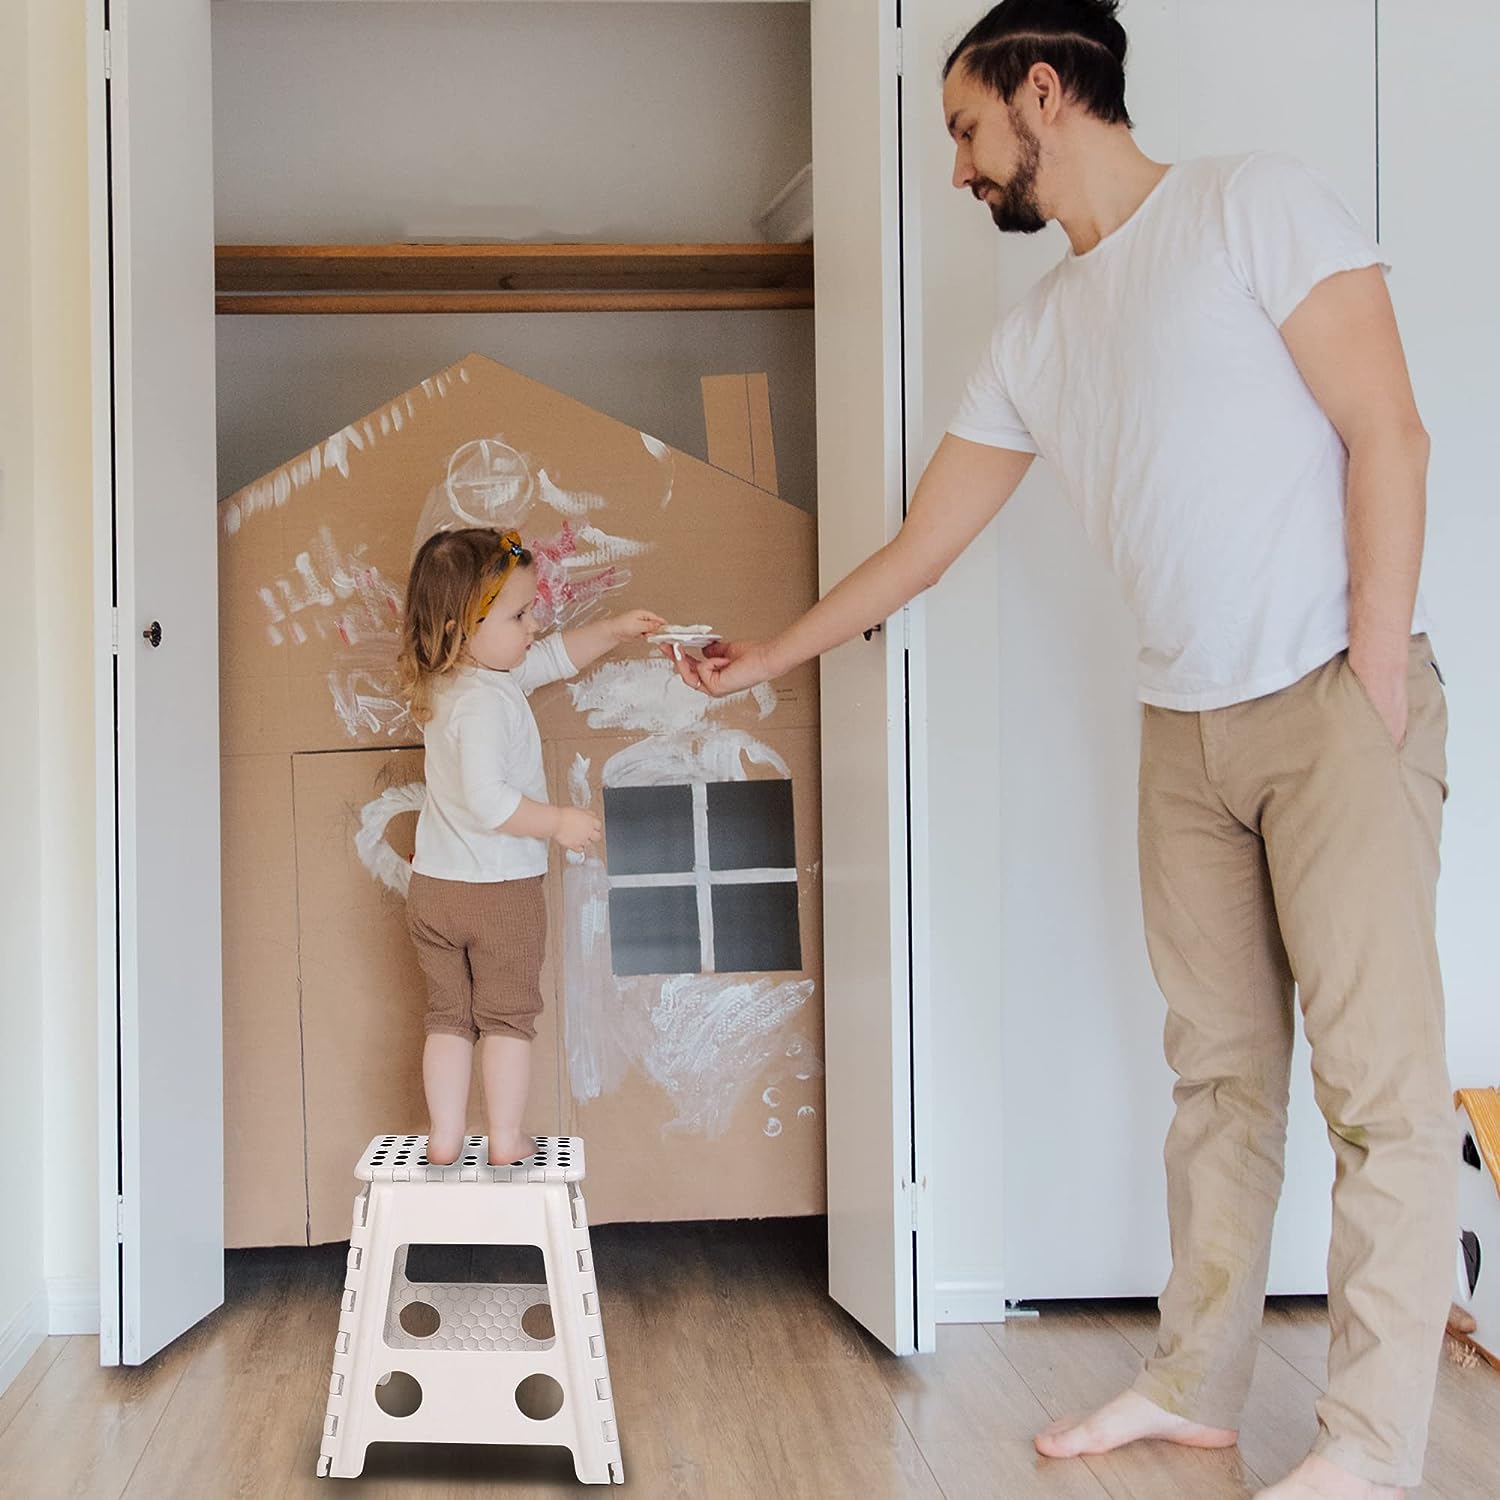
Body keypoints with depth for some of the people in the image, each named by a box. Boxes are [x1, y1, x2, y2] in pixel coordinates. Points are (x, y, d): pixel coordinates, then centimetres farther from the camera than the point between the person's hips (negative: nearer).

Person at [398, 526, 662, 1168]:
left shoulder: (447, 682, 6)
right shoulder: (485, 703, -24)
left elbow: (554, 656, 18)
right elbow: (487, 800, -31)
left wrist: (615, 628, 14)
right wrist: (558, 822, -20)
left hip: (433, 884, 8)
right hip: (500, 890, -8)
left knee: (448, 1016, 14)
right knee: (508, 1016, 7)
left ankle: (444, 1138, 17)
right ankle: (506, 1140, 14)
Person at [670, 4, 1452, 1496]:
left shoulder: (1252, 203, -3)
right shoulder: (1037, 333, 15)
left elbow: (1387, 434, -9)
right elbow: (918, 543, 22)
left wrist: (1375, 675, -14)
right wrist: (769, 655, 26)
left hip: (1334, 699, -6)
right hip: (1186, 727, 6)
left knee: (1379, 1077, -6)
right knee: (1219, 1068, 9)